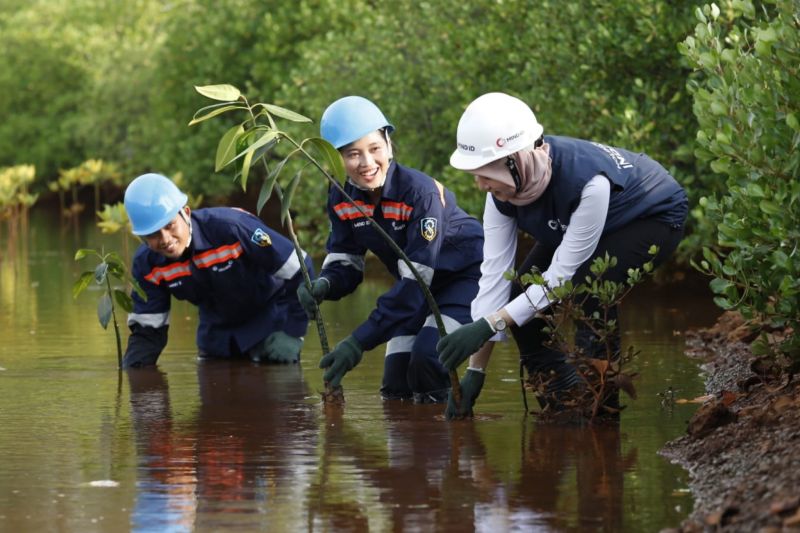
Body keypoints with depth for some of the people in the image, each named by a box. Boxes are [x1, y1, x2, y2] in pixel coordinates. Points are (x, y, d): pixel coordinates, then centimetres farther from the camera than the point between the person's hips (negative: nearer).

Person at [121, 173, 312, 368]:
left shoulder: (232, 227, -36)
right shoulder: (146, 264, -18)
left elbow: (299, 271, -26)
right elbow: (147, 329, -8)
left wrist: (291, 334, -23)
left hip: (270, 322, -5)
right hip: (217, 333, 5)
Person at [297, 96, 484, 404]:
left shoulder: (420, 191, -32)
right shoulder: (342, 200, -12)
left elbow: (415, 280, -34)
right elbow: (345, 263, -5)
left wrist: (360, 341, -38)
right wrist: (323, 286, -32)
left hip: (467, 273, -6)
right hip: (418, 286, 6)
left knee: (426, 358, -26)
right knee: (396, 389, 0)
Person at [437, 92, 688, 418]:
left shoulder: (587, 180, -43)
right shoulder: (503, 188, -23)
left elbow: (563, 273, -34)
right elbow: (494, 274, -20)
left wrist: (488, 325, -38)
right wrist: (475, 372, -22)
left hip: (655, 216, -7)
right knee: (522, 299, -12)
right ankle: (564, 400, 3)